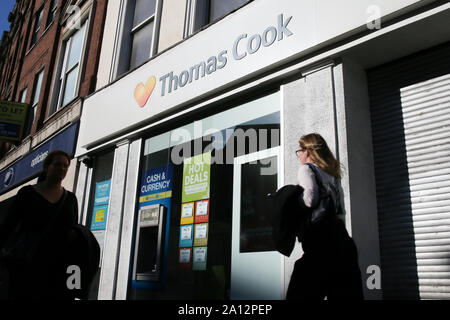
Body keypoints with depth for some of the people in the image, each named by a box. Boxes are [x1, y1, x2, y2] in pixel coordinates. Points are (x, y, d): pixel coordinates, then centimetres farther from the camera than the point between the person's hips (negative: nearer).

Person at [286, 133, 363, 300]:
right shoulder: (332, 173, 24)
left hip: (320, 236, -7)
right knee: (347, 293, 6)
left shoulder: (307, 168, 3)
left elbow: (310, 199, -14)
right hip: (341, 236, 8)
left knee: (301, 293, -4)